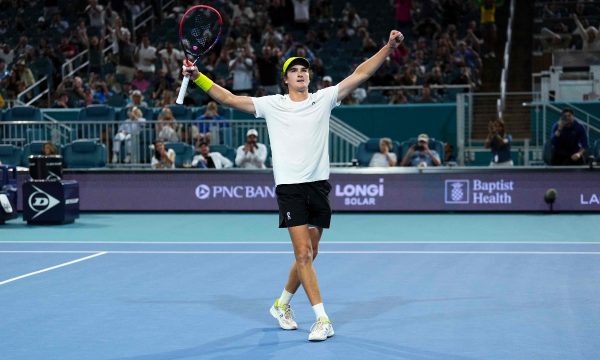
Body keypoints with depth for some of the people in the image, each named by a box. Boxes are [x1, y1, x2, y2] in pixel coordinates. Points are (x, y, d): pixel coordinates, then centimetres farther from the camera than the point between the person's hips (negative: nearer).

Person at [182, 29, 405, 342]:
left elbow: (360, 74, 4)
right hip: (290, 187, -3)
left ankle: (282, 305, 32)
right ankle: (322, 319, -8)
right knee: (303, 254, -11)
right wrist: (198, 77, -4)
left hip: (318, 185, 3)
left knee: (308, 255, 11)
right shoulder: (272, 105, 6)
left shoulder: (324, 99, 8)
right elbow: (229, 99, 5)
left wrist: (389, 47, -5)